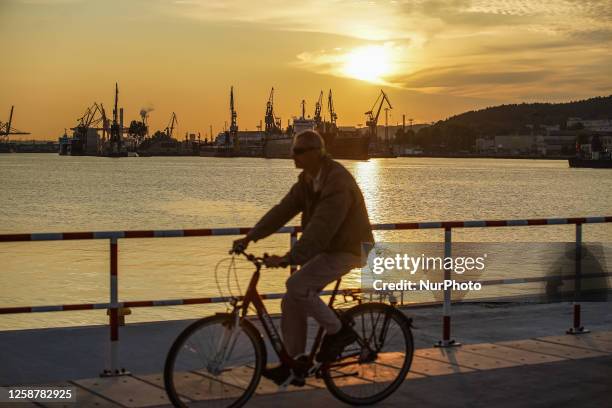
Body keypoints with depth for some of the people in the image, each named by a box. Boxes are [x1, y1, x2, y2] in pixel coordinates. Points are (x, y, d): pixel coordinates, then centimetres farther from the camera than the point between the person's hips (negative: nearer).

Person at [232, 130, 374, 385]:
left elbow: (321, 228, -33)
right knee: (292, 303, 2)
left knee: (297, 286, -24)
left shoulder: (337, 183, -25)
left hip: (348, 250, -9)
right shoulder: (307, 180, 5)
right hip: (328, 248, 9)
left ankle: (338, 331, -6)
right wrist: (249, 238, -5)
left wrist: (288, 259, -37)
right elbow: (283, 210, 3)